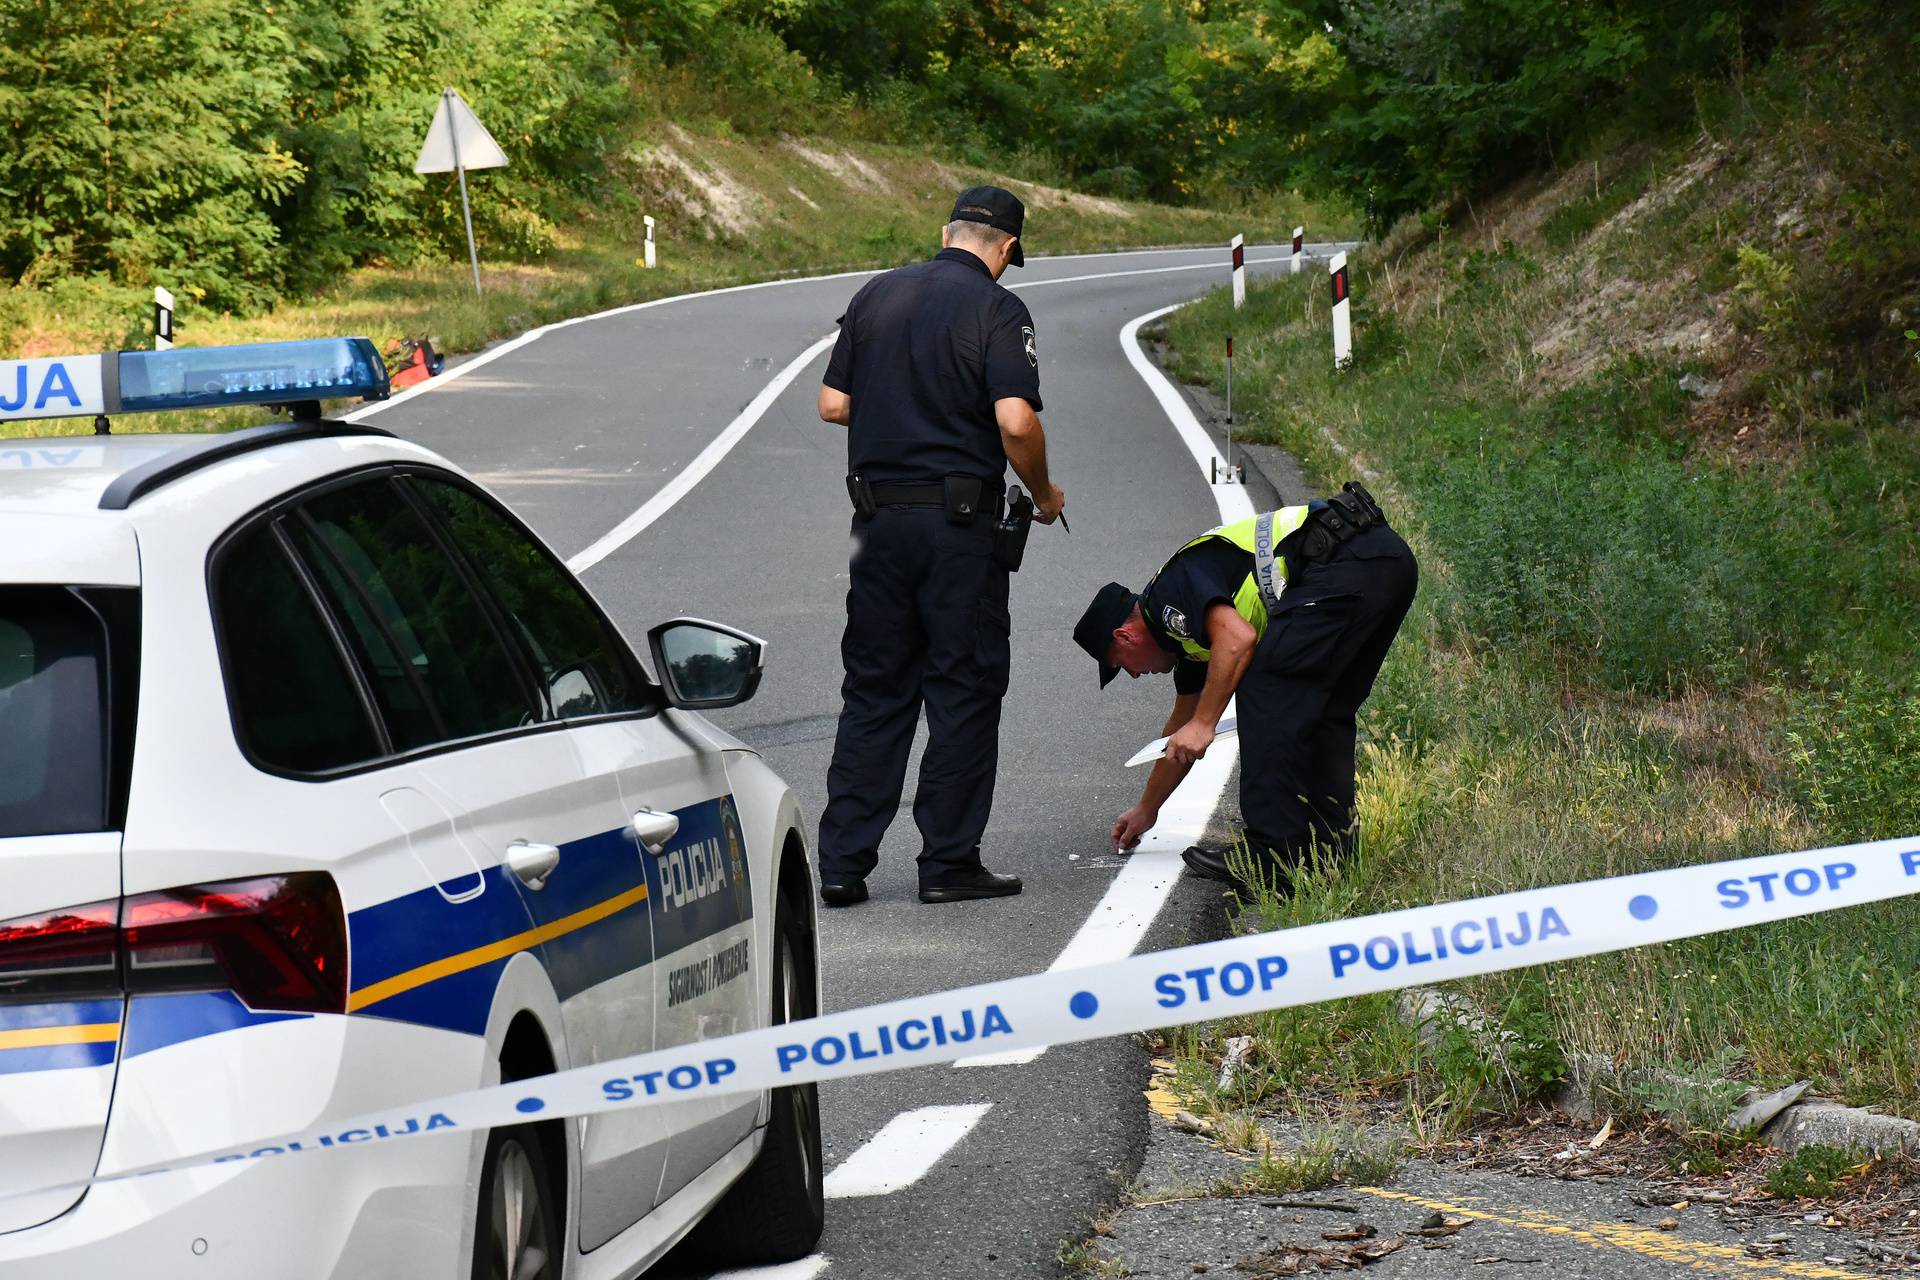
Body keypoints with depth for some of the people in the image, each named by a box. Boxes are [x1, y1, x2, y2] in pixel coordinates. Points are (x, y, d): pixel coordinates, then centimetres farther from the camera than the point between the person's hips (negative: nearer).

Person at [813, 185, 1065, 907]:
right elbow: (1016, 421, -18)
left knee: (874, 692, 10)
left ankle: (842, 862, 7)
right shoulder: (995, 311, -8)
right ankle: (949, 863, 5)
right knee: (964, 691, 4)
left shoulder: (876, 295, 8)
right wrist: (1043, 494, -2)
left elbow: (832, 404, 10)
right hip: (958, 521, -5)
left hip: (879, 515, 5)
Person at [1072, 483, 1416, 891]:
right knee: (1323, 713, 18)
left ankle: (1274, 855, -7)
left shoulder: (1171, 591, 1)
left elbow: (1238, 639, -18)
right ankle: (1327, 848, 15)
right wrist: (1147, 809, 50)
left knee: (1266, 692, -5)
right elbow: (1182, 727, 40)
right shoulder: (1187, 630, 28)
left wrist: (1204, 723, -13)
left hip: (1346, 563, -10)